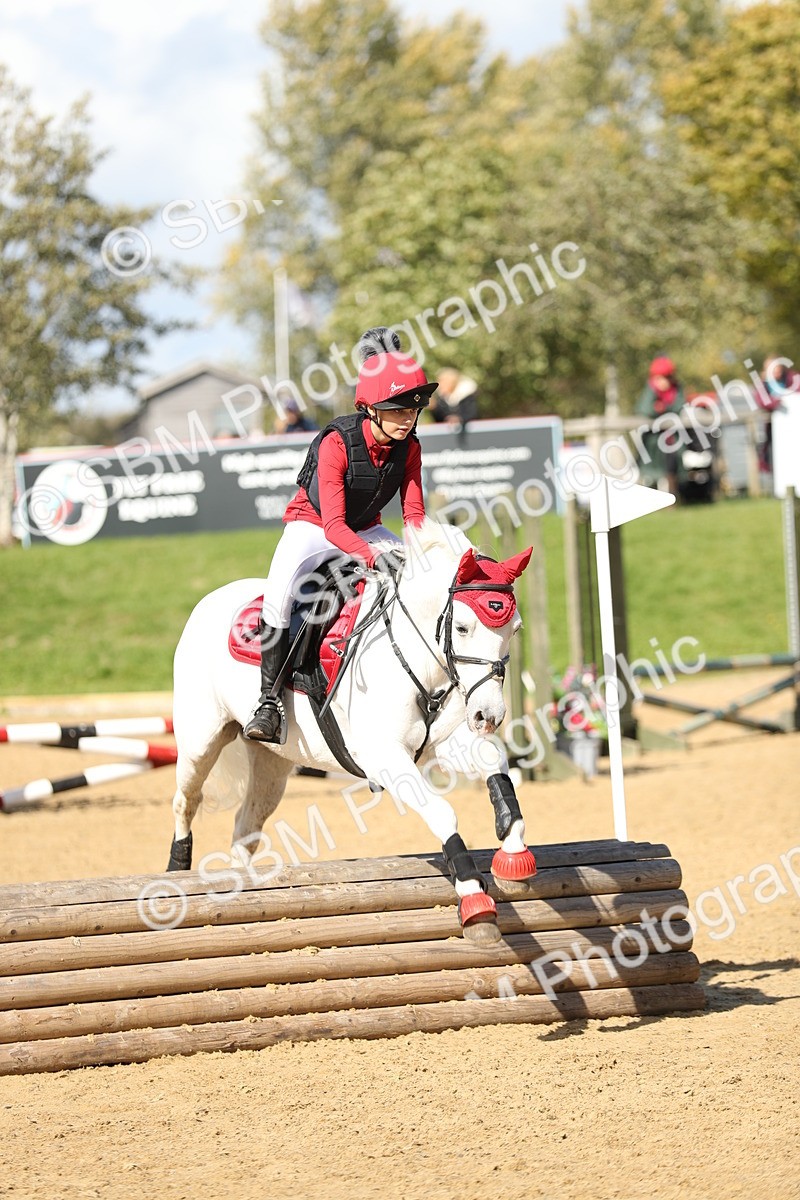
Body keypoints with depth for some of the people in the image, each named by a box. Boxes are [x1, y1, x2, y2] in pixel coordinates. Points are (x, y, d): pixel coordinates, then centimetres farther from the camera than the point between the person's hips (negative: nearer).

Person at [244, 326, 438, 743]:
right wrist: (373, 556, -53)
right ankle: (269, 701, -27)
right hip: (311, 525, -6)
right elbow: (333, 524, -35)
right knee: (280, 590, -33)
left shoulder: (409, 448, -13)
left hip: (365, 530, 6)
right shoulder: (336, 442, -29)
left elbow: (414, 514, -11)